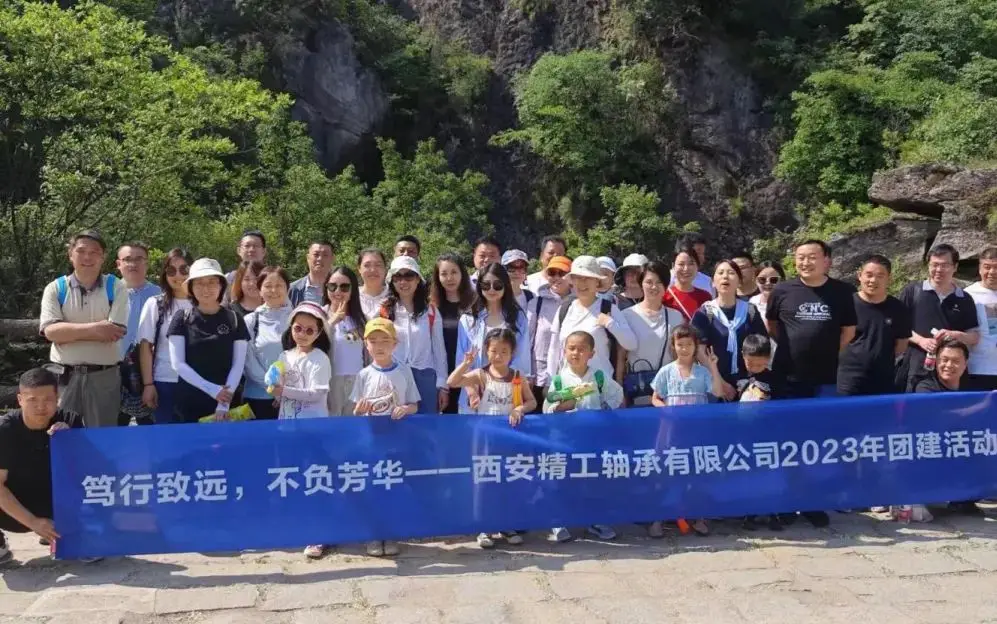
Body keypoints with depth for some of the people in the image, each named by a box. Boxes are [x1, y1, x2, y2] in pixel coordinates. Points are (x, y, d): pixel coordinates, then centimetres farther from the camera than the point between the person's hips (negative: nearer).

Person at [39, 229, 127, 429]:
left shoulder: (115, 287, 1)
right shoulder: (55, 288, 4)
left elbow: (115, 333, -11)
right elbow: (50, 331, -10)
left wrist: (68, 331, -11)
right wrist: (94, 328, -18)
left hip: (104, 376, -1)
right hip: (64, 375, 1)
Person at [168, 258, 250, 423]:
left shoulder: (234, 320, 4)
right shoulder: (182, 320, 3)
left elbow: (238, 364, 0)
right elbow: (178, 363, -3)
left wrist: (225, 403, -11)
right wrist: (212, 389, -12)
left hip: (225, 402, 0)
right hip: (189, 402, 0)